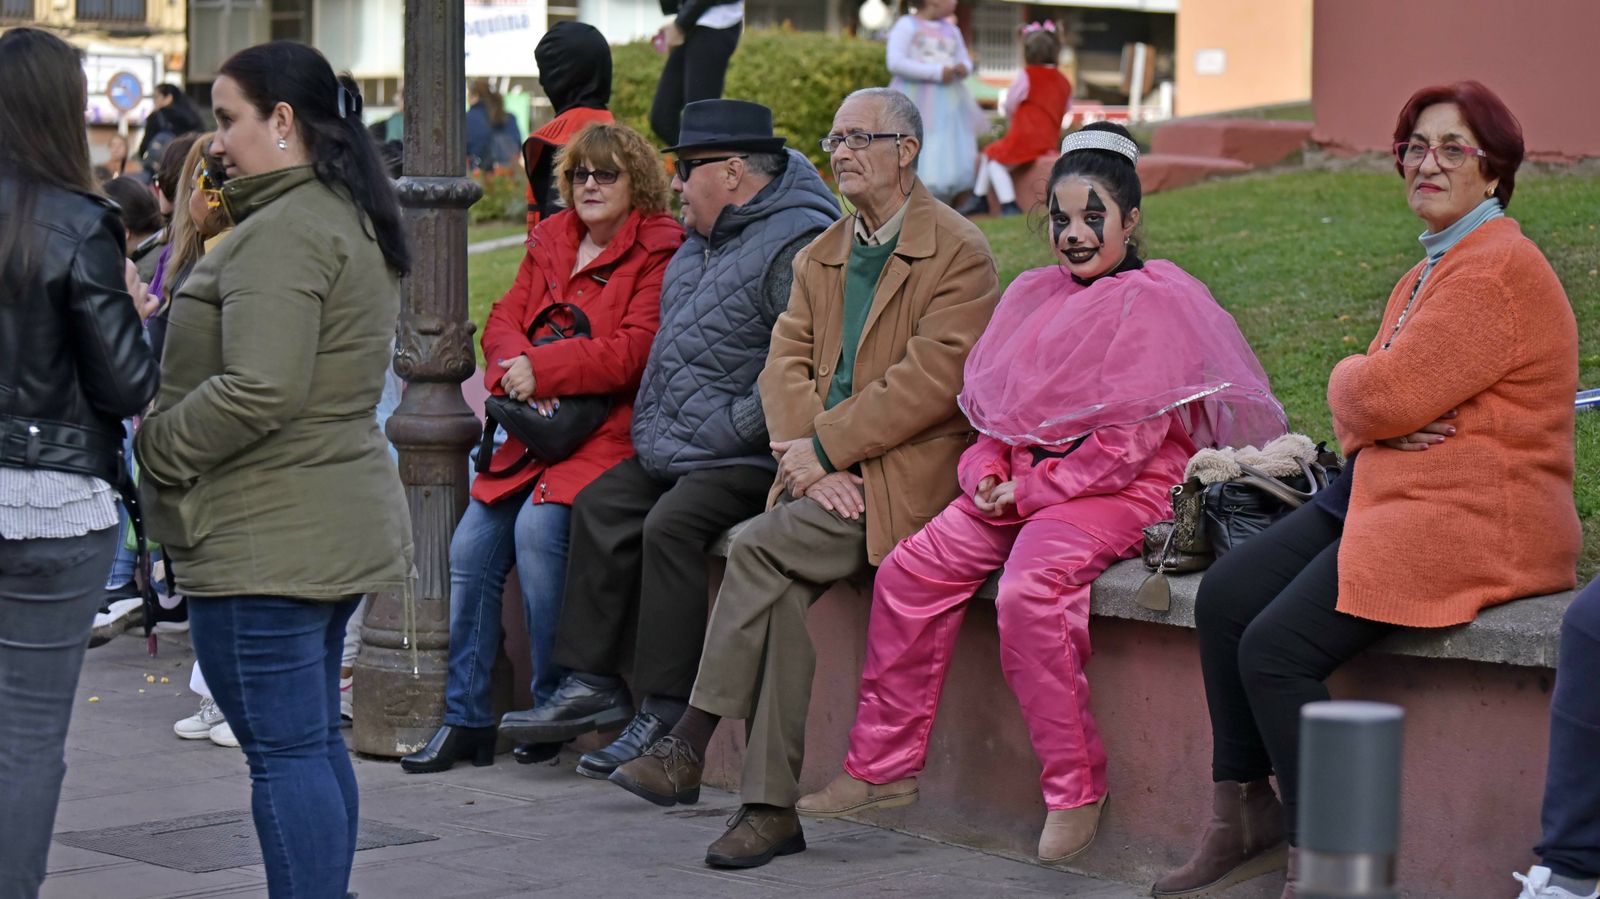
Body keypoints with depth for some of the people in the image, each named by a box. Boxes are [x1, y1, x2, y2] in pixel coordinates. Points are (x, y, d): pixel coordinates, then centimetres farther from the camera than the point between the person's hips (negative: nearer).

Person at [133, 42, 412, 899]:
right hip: (339, 527, 11)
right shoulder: (354, 220, 16)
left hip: (266, 538, -11)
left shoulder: (284, 231, -17)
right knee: (315, 739, 17)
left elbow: (259, 392, -26)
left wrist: (153, 448, -13)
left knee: (284, 751, -7)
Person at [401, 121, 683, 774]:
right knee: (471, 544, -7)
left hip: (612, 428, -7)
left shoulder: (659, 251, -3)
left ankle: (555, 707, -14)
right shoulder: (551, 241, 18)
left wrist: (543, 369, -17)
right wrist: (519, 367, -11)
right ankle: (465, 716, 1)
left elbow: (636, 350, -13)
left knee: (538, 528, -27)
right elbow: (504, 320, 12)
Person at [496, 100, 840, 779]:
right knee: (601, 505, 1)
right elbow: (669, 347, 30)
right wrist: (652, 429, 17)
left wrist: (738, 429, -21)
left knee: (671, 525, -26)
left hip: (747, 461, -11)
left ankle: (665, 712, -20)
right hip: (673, 452, 11)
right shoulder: (702, 242, 17)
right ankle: (592, 684, 3)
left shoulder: (795, 245, -16)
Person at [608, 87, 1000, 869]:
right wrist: (806, 458, -11)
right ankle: (771, 806, -20)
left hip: (907, 473, -6)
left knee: (762, 547, -26)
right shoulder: (820, 256, 20)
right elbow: (785, 362, 8)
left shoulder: (958, 254, -4)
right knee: (784, 587, -22)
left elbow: (930, 381, -14)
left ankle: (690, 746, -19)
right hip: (828, 472, 6)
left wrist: (823, 448, -16)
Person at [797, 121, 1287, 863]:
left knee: (1028, 589, -32)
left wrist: (1027, 491, -14)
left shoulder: (1155, 302, -9)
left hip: (1125, 494, -8)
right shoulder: (1037, 295, 14)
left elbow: (1125, 446, -14)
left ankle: (1074, 790, -20)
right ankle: (883, 767, 2)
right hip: (1027, 487, 8)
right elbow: (992, 407, 20)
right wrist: (987, 473, -1)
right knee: (910, 571, -8)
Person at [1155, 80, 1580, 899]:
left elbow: (1387, 394, -21)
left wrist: (1357, 382, 1)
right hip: (1382, 493, 10)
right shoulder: (1428, 271, 20)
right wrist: (1374, 418, -7)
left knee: (1275, 649, -20)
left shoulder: (1500, 270, -15)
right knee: (1224, 595, -1)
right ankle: (1243, 818, 6)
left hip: (1469, 521, -10)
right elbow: (1360, 403, 16)